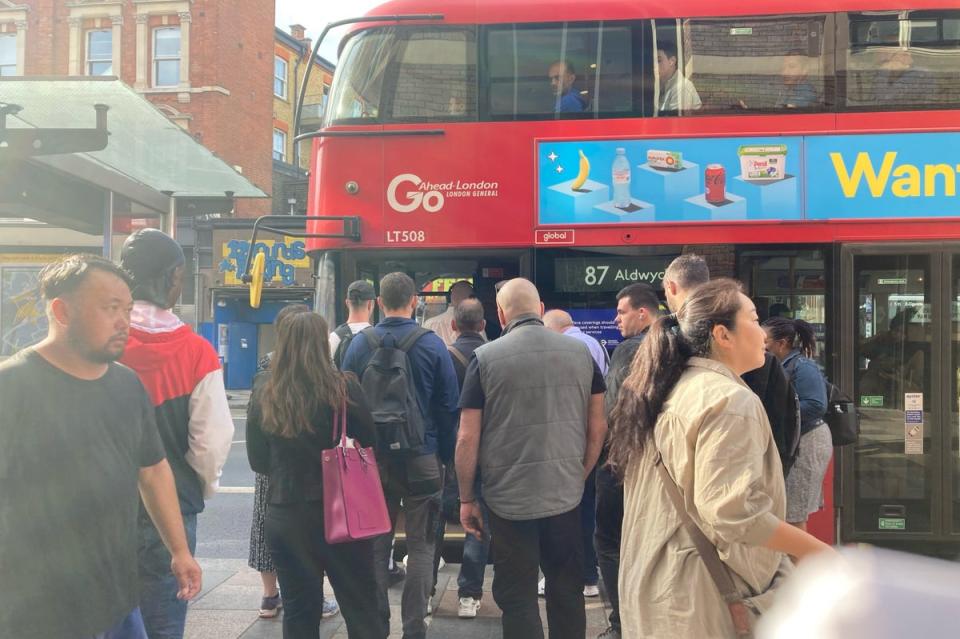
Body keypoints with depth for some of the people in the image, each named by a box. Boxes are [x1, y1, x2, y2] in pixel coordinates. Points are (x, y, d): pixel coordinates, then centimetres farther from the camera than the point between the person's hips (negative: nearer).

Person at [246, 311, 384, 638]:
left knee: (299, 611, 13)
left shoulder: (263, 395, -4)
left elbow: (258, 461, 5)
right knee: (360, 606, 11)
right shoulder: (343, 387, -12)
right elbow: (369, 443, -1)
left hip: (284, 516, 2)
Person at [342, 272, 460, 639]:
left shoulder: (360, 344, -3)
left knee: (375, 546, 13)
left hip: (374, 458, 2)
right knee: (421, 546, 7)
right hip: (422, 459, -2)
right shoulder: (433, 345, -8)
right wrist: (447, 457, 5)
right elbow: (449, 407, -5)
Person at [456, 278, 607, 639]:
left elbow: (467, 438, -8)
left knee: (518, 599, 8)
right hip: (566, 496, 3)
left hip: (509, 499, -3)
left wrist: (466, 500, 1)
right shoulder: (580, 353, 2)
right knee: (567, 594, 16)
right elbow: (598, 427, 5)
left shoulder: (486, 358, -7)